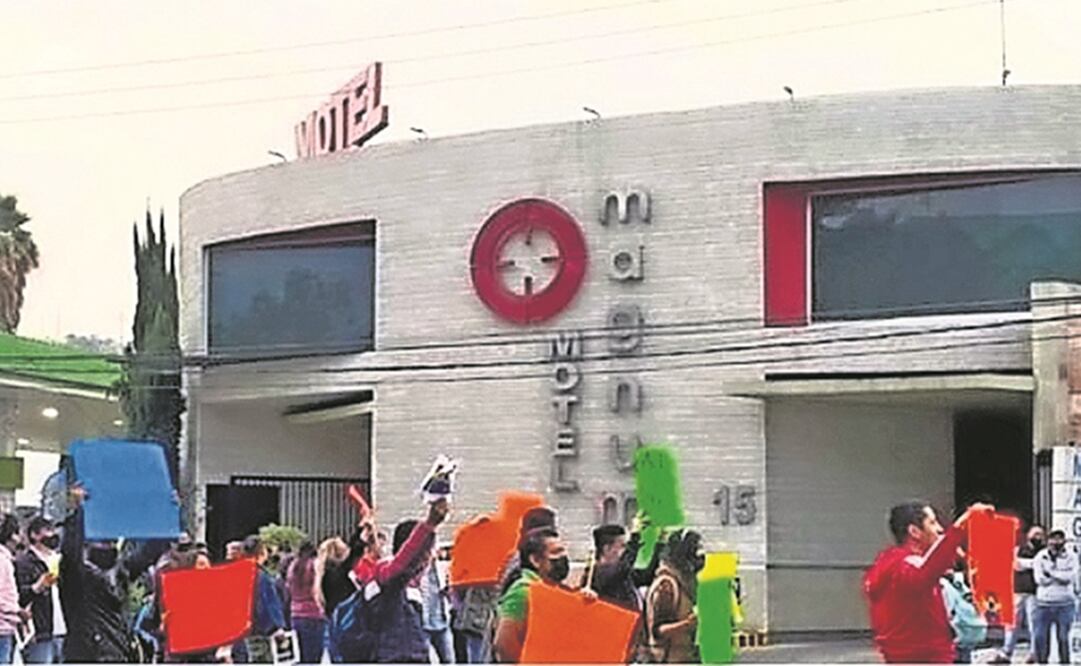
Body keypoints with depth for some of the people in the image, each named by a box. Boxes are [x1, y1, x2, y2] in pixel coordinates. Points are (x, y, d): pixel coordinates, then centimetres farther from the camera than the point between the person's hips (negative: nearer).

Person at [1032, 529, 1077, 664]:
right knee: (1040, 636, 0)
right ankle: (1041, 661, 11)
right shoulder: (1040, 557, 3)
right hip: (1044, 602, 1)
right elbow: (1040, 578, -8)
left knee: (1063, 636, -1)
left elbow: (1070, 577, -13)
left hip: (1064, 604, -1)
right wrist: (1060, 576, -12)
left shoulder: (1070, 557, 2)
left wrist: (1050, 572, -13)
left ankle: (1064, 661, 7)